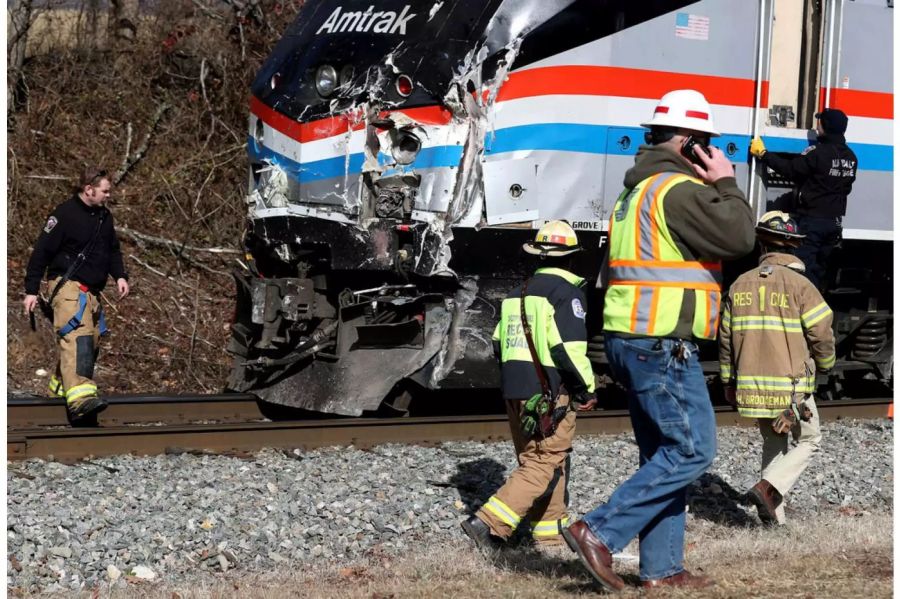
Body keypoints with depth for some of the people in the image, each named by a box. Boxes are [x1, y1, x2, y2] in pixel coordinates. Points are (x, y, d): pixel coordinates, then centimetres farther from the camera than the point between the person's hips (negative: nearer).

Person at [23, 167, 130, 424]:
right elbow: (41, 252, -8)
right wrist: (31, 290, -10)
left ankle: (61, 387, 28)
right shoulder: (65, 214, -10)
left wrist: (120, 276, 10)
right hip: (67, 285, -9)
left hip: (91, 291, 9)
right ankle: (80, 397, -40)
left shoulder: (104, 216, 14)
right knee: (77, 336, -24)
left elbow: (113, 249, 27)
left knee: (91, 341, 11)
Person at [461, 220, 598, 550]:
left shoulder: (518, 293, 15)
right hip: (549, 393, -8)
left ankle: (549, 529, 24)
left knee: (533, 459, 18)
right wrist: (587, 389, -8)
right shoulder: (567, 292, -10)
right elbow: (569, 348, -18)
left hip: (514, 392, 8)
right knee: (543, 467, -6)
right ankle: (488, 523, -17)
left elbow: (499, 343, 14)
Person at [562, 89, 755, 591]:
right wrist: (726, 184, -5)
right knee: (692, 451, -8)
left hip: (633, 341, 11)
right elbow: (738, 237, -18)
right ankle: (599, 532, -12)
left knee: (663, 455, 14)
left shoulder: (638, 190, 19)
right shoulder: (678, 189, -13)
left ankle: (661, 568, 15)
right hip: (664, 345, -11)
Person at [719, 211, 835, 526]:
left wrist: (728, 381, 19)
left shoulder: (741, 284, 3)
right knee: (808, 441, 12)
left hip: (752, 385, 5)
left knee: (773, 442, 19)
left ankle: (774, 517, 14)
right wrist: (825, 364, 12)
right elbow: (822, 334, -10)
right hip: (791, 386, -4)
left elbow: (726, 335, 8)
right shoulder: (799, 285, -11)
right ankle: (769, 488, -10)